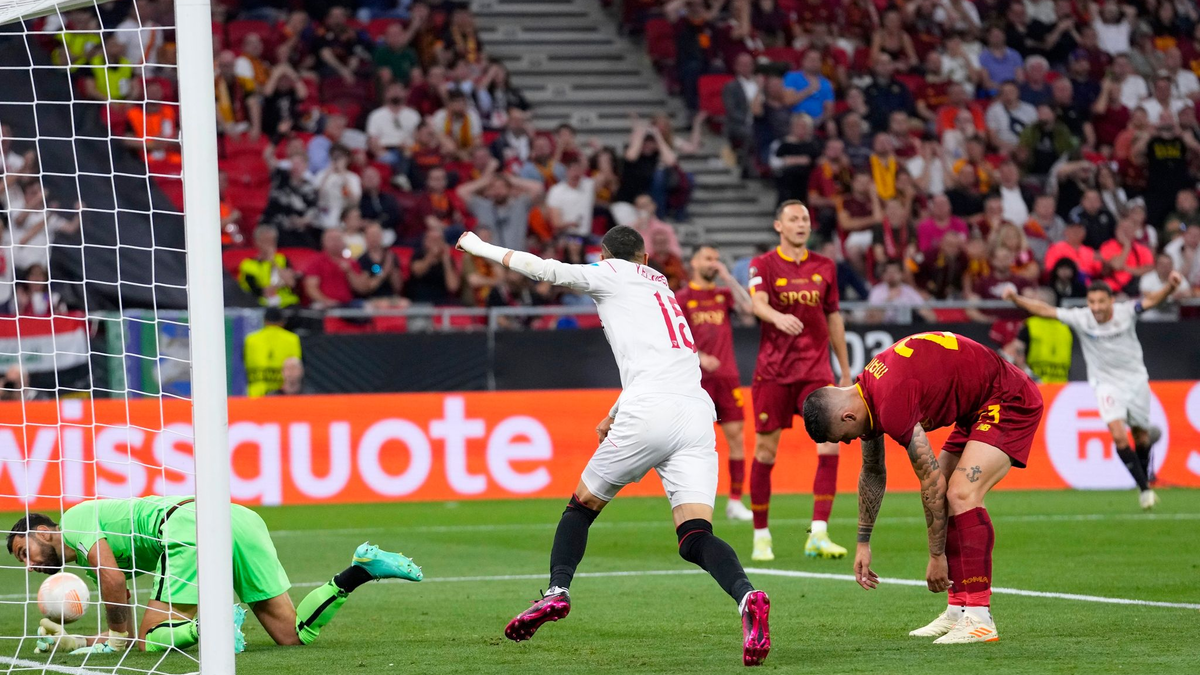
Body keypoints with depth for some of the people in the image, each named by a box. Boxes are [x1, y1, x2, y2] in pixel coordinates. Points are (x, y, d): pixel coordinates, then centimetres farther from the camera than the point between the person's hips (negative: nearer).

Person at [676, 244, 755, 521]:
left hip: (727, 376, 3)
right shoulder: (681, 298, 4)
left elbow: (748, 308, -6)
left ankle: (735, 502, 1)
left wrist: (727, 277, -3)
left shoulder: (724, 294, 13)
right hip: (696, 378, -3)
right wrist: (699, 357, -17)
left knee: (736, 435, -3)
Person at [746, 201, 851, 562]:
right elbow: (758, 304, -19)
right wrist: (778, 317, -42)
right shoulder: (763, 265, 0)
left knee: (830, 443, -13)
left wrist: (845, 371, 18)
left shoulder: (825, 267, 11)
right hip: (773, 370, -2)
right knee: (766, 450, 1)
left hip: (816, 369, 2)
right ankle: (761, 536, 14)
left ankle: (818, 535, -14)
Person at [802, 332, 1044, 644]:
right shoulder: (866, 395, 3)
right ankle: (958, 609, 13)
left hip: (1011, 402, -10)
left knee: (960, 494, -22)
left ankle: (979, 618, -23)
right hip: (977, 409, 10)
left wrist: (936, 556, -13)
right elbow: (872, 474, 19)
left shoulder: (892, 406, -28)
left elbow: (932, 482, -22)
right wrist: (863, 543, 22)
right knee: (945, 498, 9)